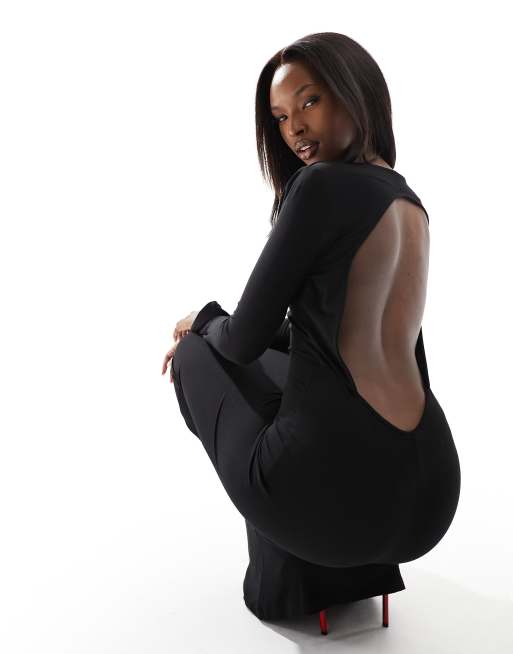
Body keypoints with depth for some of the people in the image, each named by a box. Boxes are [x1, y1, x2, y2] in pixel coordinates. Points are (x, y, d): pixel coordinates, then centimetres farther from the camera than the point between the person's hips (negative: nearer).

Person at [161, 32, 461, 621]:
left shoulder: (323, 185, -11)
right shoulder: (409, 203, 15)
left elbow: (247, 338, -6)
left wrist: (201, 322, 18)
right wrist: (220, 331, 27)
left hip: (333, 490, -8)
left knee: (198, 353, 19)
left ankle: (286, 578, 20)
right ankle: (354, 566, 24)